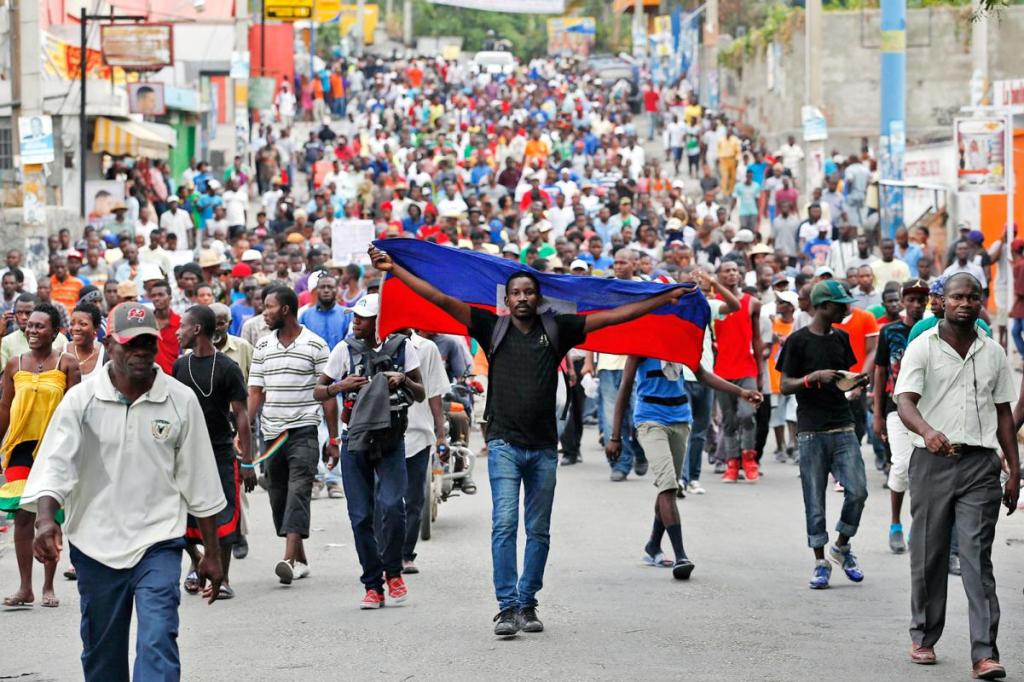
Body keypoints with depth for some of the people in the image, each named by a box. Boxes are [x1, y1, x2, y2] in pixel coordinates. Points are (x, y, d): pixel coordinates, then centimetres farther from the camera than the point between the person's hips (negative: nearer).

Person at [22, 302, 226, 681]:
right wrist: (45, 519, -29)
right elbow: (55, 464, -10)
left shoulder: (180, 401, 1)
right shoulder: (81, 400, -1)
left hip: (158, 541, -1)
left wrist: (211, 553, 10)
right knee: (101, 652, 12)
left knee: (158, 642, -16)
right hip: (96, 544, 1)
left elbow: (198, 482, 6)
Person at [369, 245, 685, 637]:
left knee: (538, 531, 6)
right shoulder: (493, 329, 6)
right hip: (504, 443, -2)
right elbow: (443, 301, 2)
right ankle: (506, 607, -12)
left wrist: (664, 299, 6)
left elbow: (610, 317, 8)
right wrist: (394, 269, -2)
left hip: (543, 447, 2)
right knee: (505, 523, -11)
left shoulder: (556, 330, 8)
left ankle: (527, 605, 15)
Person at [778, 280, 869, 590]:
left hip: (843, 428, 4)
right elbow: (785, 385, -3)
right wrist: (813, 377, -19)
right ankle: (820, 563, 10)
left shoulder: (841, 338, 13)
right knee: (815, 499, 0)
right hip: (811, 431, -4)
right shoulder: (798, 340, -4)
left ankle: (842, 546, 14)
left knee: (857, 490, -8)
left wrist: (856, 382, 2)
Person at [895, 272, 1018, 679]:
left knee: (977, 557, -7)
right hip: (933, 461, -1)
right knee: (928, 554, 6)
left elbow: (1003, 414, 16)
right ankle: (924, 638, 23)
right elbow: (905, 401, -13)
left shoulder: (993, 353, 11)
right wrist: (927, 431, -34)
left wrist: (1014, 471, 10)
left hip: (981, 463, 1)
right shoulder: (922, 348, 0)